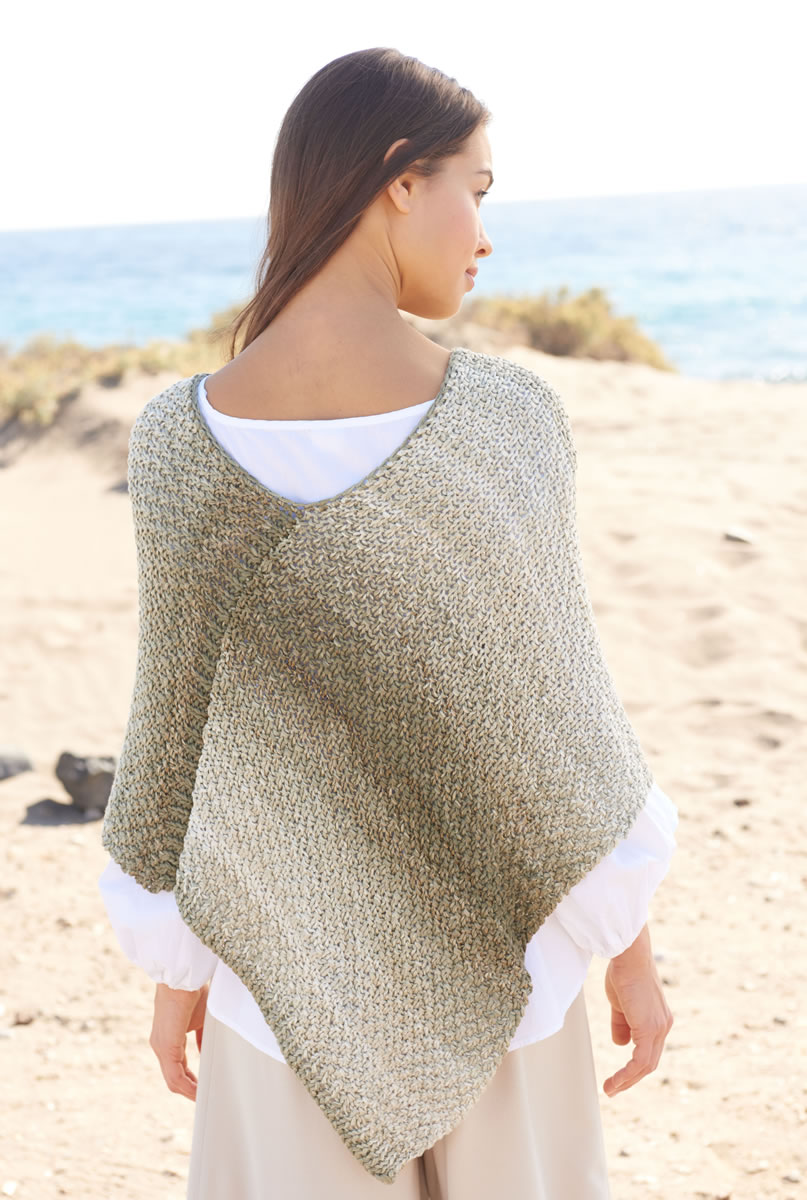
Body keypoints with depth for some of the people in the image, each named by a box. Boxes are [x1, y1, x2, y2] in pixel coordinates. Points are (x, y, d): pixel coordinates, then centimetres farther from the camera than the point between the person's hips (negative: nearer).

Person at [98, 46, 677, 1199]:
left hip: (295, 958, 1)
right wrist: (632, 949, 1)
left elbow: (178, 720, -7)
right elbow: (562, 708, -11)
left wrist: (176, 966, 7)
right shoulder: (511, 414, -16)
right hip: (492, 952, 0)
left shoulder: (182, 437, -13)